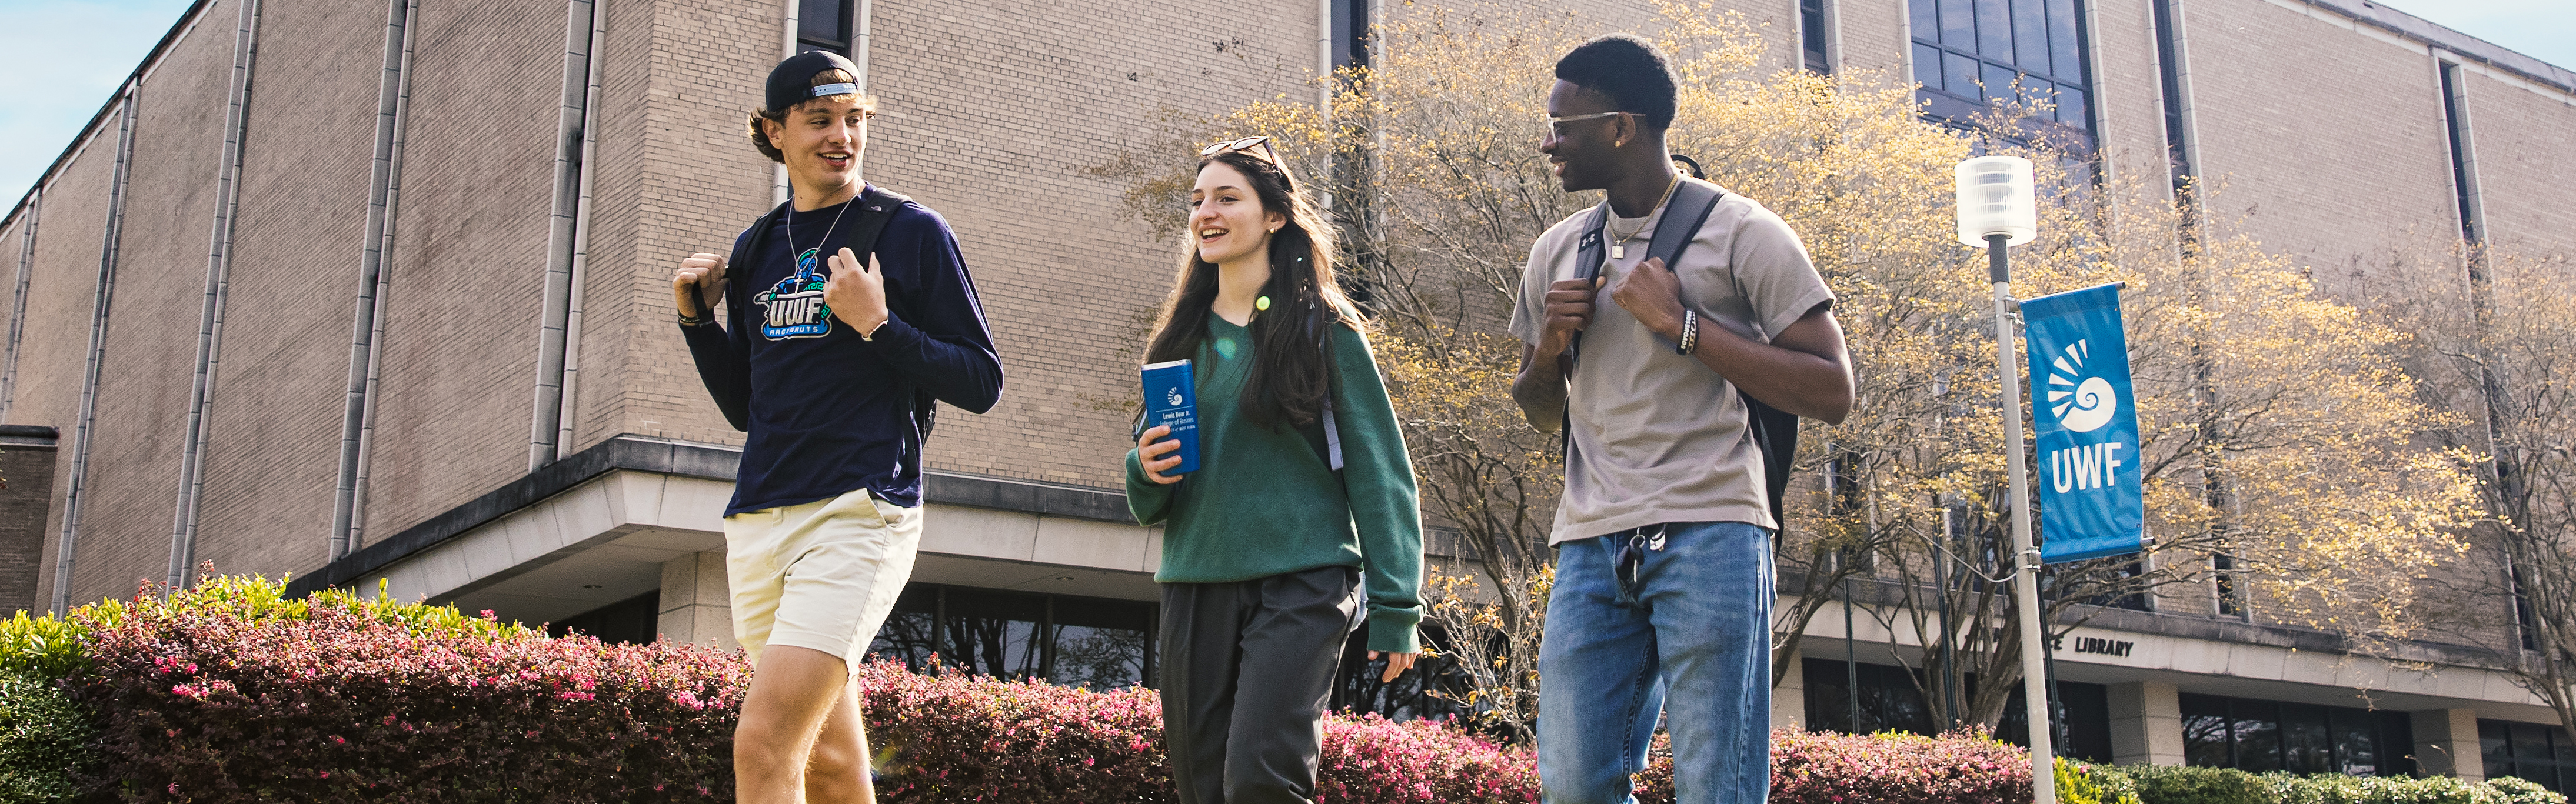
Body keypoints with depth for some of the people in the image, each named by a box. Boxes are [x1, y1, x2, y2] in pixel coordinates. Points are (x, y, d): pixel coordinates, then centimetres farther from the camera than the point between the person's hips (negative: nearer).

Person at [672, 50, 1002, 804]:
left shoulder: (911, 232, 0)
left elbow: (982, 383, -2)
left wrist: (878, 323, -14)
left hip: (857, 515, -6)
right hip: (758, 521, 6)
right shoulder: (756, 249, 16)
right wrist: (697, 317, 9)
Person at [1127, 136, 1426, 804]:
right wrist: (1147, 472, -3)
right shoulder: (1183, 340, 15)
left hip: (1302, 584, -5)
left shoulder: (1323, 329, 1)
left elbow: (1379, 474, -2)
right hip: (1195, 588, 5)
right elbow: (1149, 505, 21)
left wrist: (1395, 609, -8)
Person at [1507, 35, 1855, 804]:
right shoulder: (1556, 252, 17)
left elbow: (1833, 393, -6)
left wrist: (1680, 323, -11)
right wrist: (1548, 347, 4)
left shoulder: (1742, 233, 0)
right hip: (1591, 543, 5)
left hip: (1708, 533, -5)